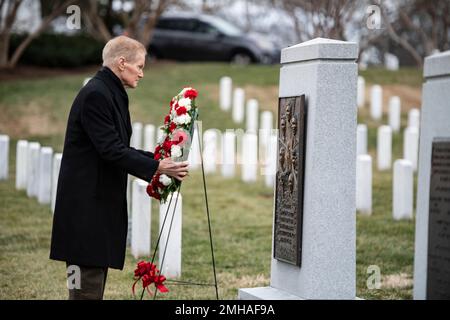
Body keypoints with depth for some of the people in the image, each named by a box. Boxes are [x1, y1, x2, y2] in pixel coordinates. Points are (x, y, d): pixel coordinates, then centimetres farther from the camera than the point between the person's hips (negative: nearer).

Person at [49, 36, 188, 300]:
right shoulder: (96, 95, -16)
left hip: (102, 200, 10)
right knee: (88, 281, -8)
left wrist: (158, 159, 8)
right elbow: (110, 150, -22)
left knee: (97, 270, 12)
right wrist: (157, 167, -19)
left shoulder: (111, 93, 16)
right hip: (86, 201, -10)